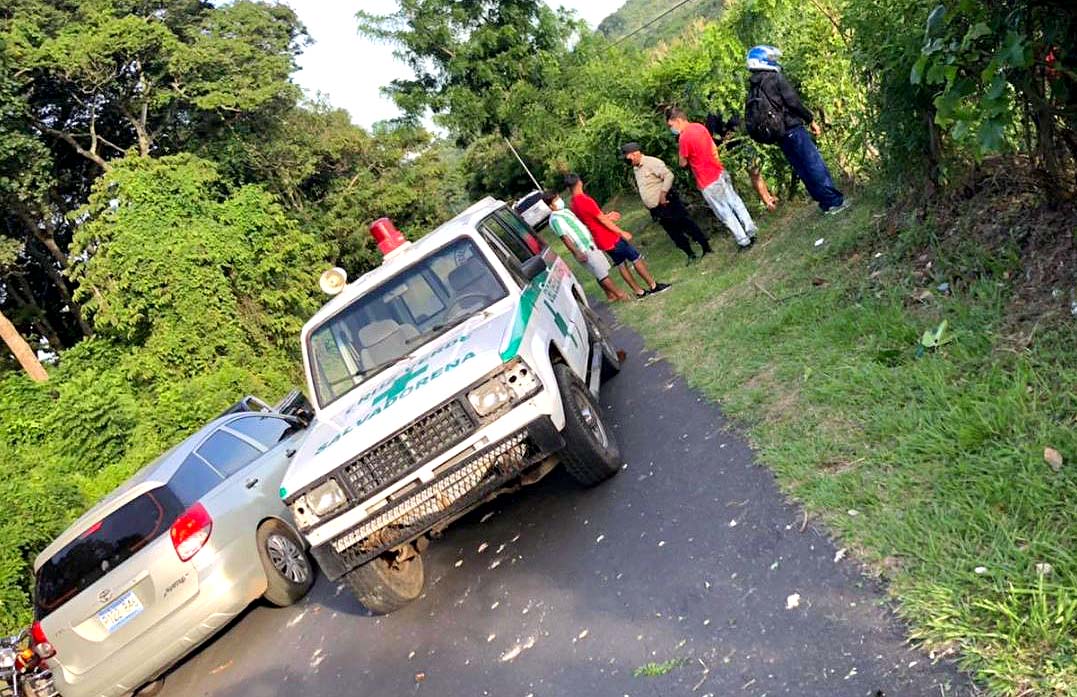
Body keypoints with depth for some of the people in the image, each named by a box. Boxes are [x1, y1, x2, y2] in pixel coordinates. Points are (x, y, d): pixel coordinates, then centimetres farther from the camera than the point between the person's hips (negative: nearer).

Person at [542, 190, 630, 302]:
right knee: (602, 274, -1)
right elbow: (564, 237, -24)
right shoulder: (555, 219, -17)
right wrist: (577, 253, -30)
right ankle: (619, 294, 8)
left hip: (590, 244, 9)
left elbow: (579, 224, 22)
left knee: (601, 273, 15)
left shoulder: (565, 211, 14)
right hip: (584, 250, -9)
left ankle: (610, 295, 25)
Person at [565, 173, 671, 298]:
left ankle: (639, 291, 20)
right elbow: (602, 220, -19)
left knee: (621, 264, 16)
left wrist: (607, 217, 19)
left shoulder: (573, 205, 4)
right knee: (637, 258, 3)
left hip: (601, 241, 9)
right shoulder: (585, 201, -24)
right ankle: (654, 286, 11)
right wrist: (622, 232, -11)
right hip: (610, 239, -9)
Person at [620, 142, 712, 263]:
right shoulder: (635, 169, 13)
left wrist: (662, 195, -23)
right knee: (675, 234, 11)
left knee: (688, 226, -2)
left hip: (668, 204, -8)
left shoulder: (652, 162, -14)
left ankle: (706, 249, 7)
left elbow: (668, 176, -23)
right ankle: (691, 255, 21)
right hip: (657, 210, 8)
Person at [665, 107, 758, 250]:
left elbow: (683, 163, -12)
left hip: (708, 182, -8)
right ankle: (750, 230, 28)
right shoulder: (700, 127, 4)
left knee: (725, 212, 6)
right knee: (735, 202, 19)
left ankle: (743, 240, 14)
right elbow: (714, 148, 12)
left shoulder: (684, 137, -22)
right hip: (720, 172, 8)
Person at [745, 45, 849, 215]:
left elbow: (750, 117, 14)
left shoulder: (752, 88, 13)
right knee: (816, 165, -2)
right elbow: (793, 102, -14)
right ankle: (835, 201, 1)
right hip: (792, 129, -7)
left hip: (778, 136, 7)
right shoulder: (775, 78, -9)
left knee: (803, 170, 11)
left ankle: (826, 202, 16)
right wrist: (811, 120, -4)